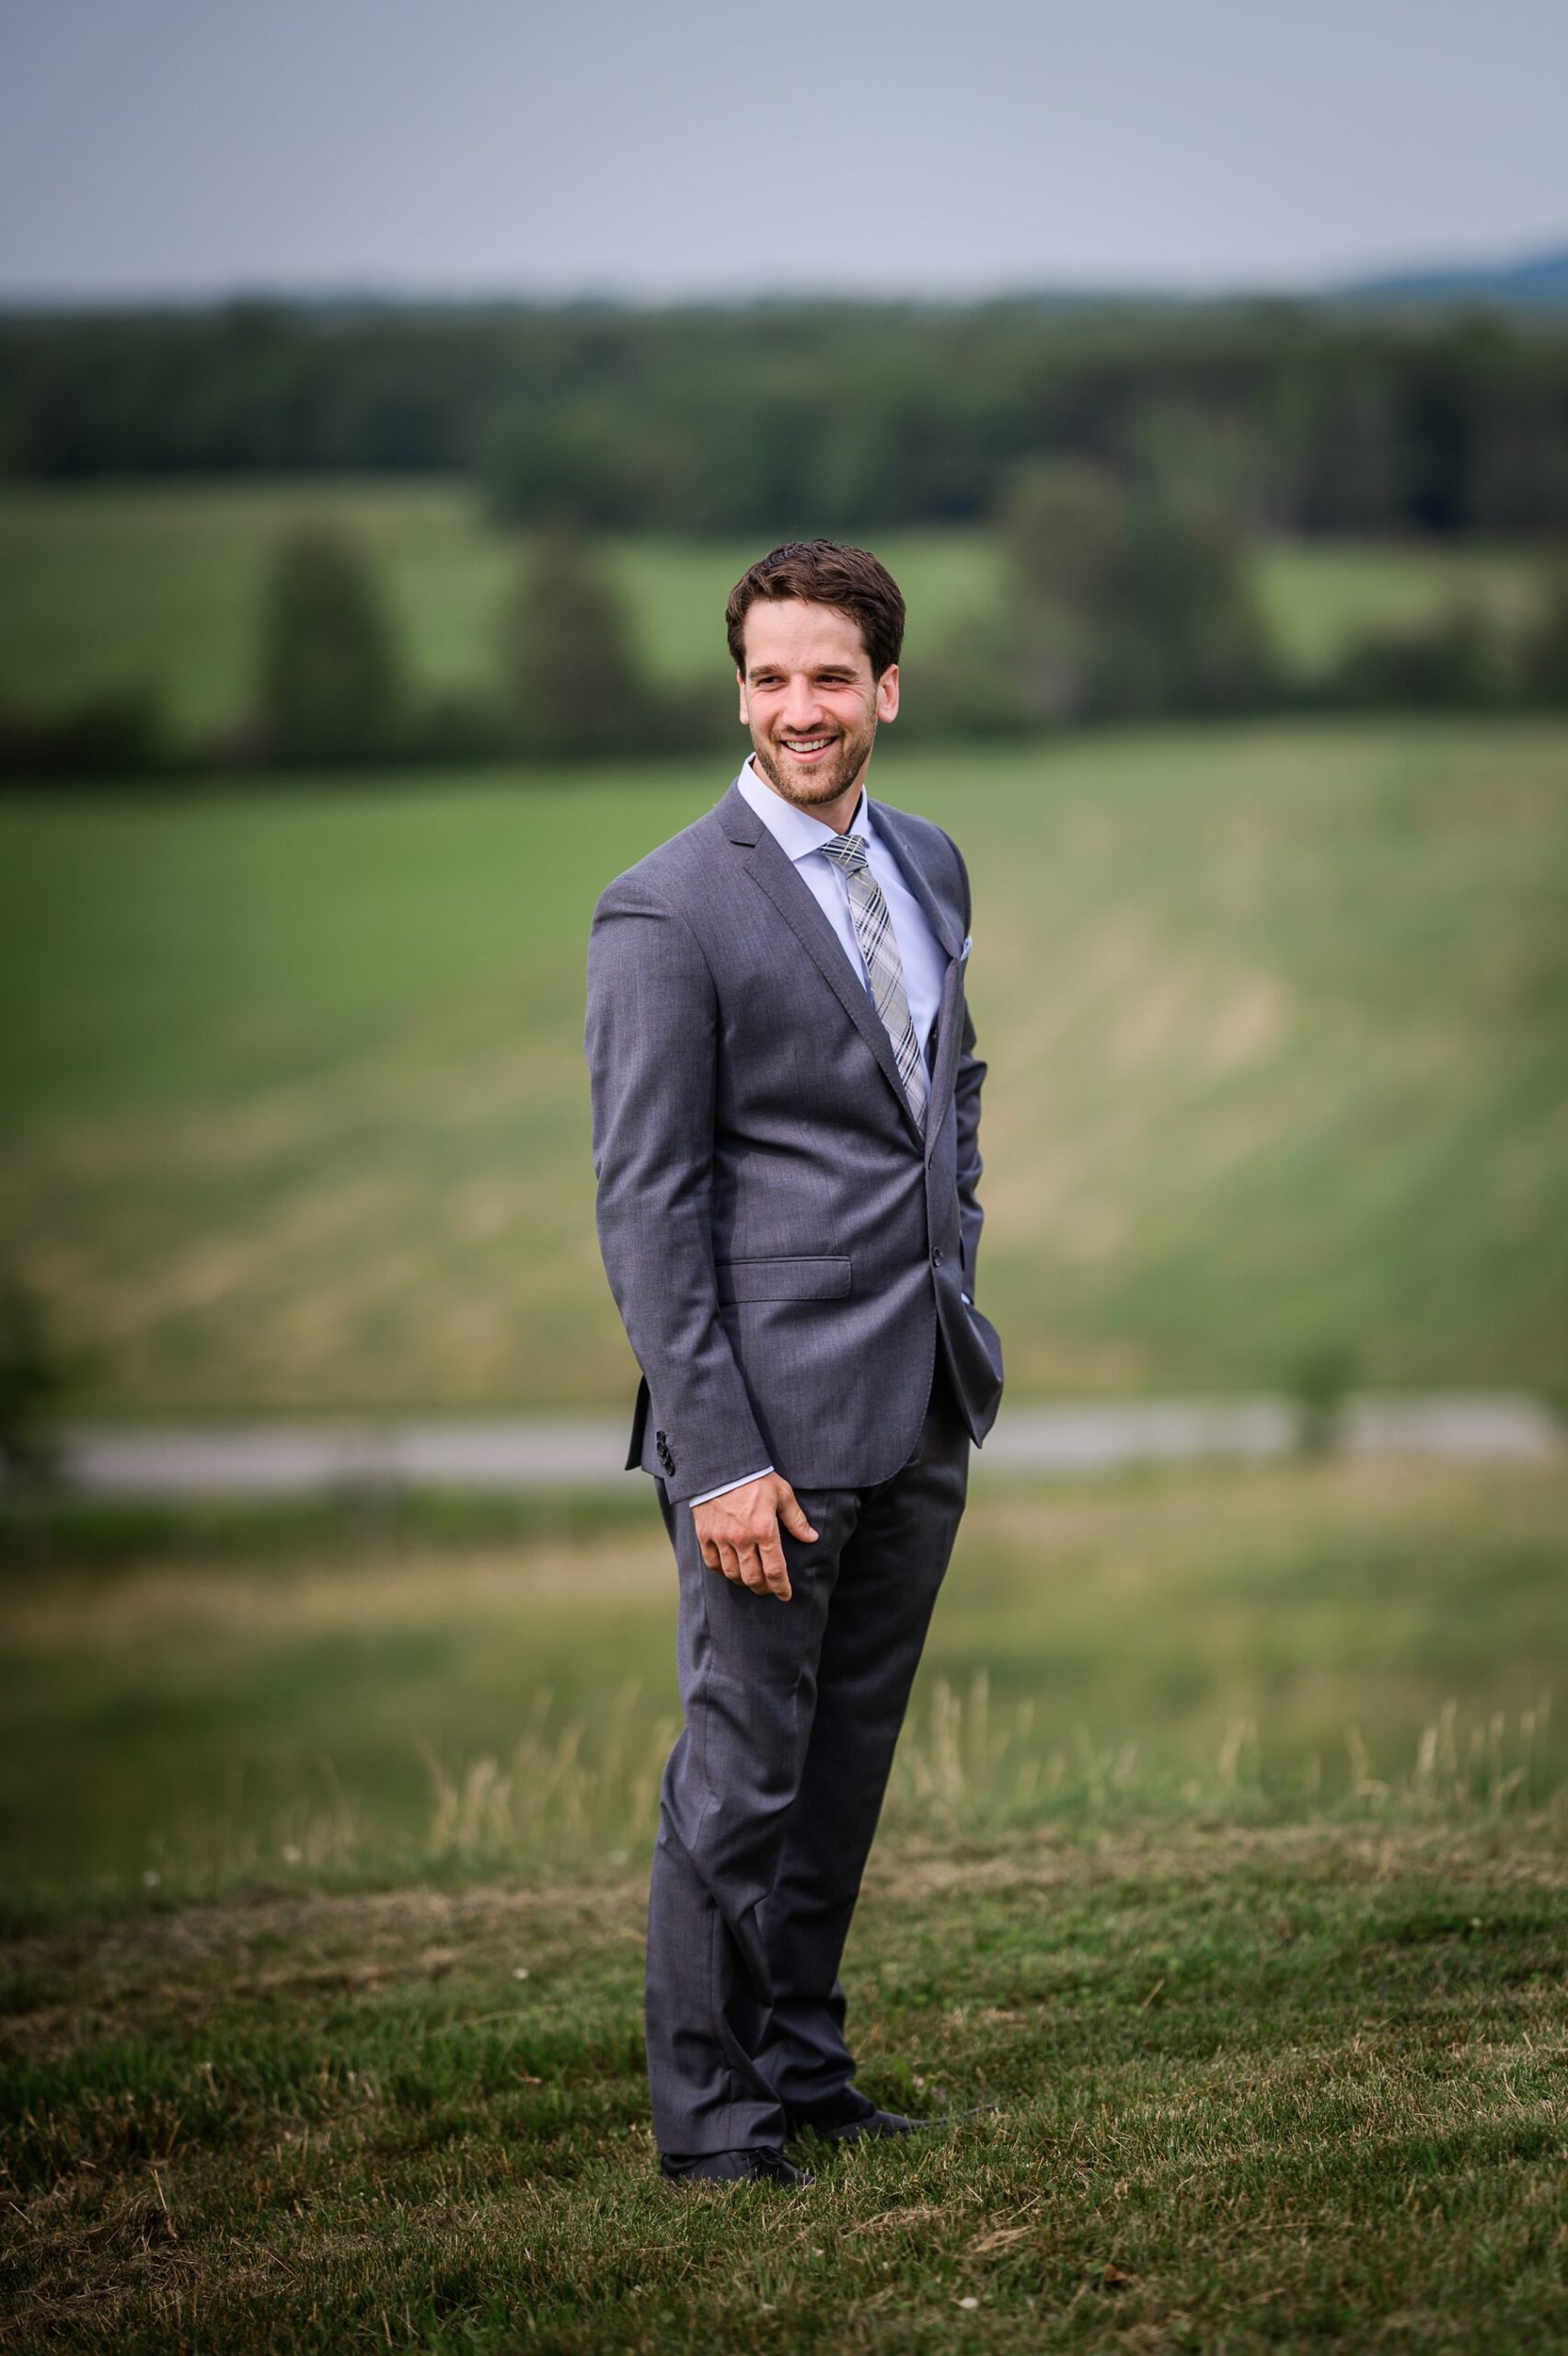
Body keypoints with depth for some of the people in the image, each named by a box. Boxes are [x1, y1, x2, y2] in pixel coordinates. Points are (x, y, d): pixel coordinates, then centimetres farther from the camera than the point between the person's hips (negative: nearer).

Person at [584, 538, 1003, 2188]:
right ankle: (707, 2117, 10)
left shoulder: (928, 868, 11)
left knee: (849, 1757, 13)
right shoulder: (668, 911, -11)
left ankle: (801, 2068, 24)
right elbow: (647, 1205, -13)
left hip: (922, 1409, 7)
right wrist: (718, 1458, -17)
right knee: (740, 1769, -1)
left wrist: (953, 1299, 16)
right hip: (776, 1418, -7)